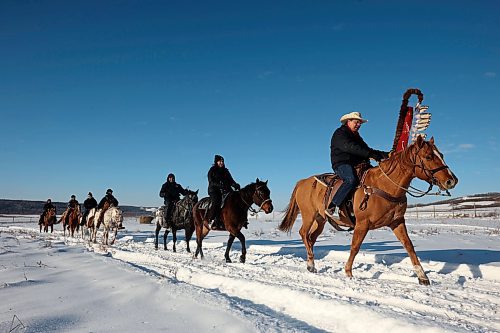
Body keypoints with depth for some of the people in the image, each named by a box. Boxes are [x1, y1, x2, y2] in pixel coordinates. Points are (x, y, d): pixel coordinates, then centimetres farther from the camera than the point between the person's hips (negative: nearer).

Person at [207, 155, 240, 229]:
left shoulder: (225, 171, 21)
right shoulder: (212, 170, 7)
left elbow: (231, 180, 15)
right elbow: (211, 182, -5)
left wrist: (235, 185, -8)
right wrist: (220, 185, -23)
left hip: (225, 191, 5)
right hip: (214, 191, -4)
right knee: (216, 202, -31)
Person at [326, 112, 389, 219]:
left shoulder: (356, 136, 26)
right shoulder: (340, 133, -3)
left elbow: (366, 149, 18)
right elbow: (350, 147, -20)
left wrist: (384, 154, 0)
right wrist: (370, 154, -29)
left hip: (356, 165, 9)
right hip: (341, 164, -9)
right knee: (351, 180, -36)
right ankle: (331, 208, -34)